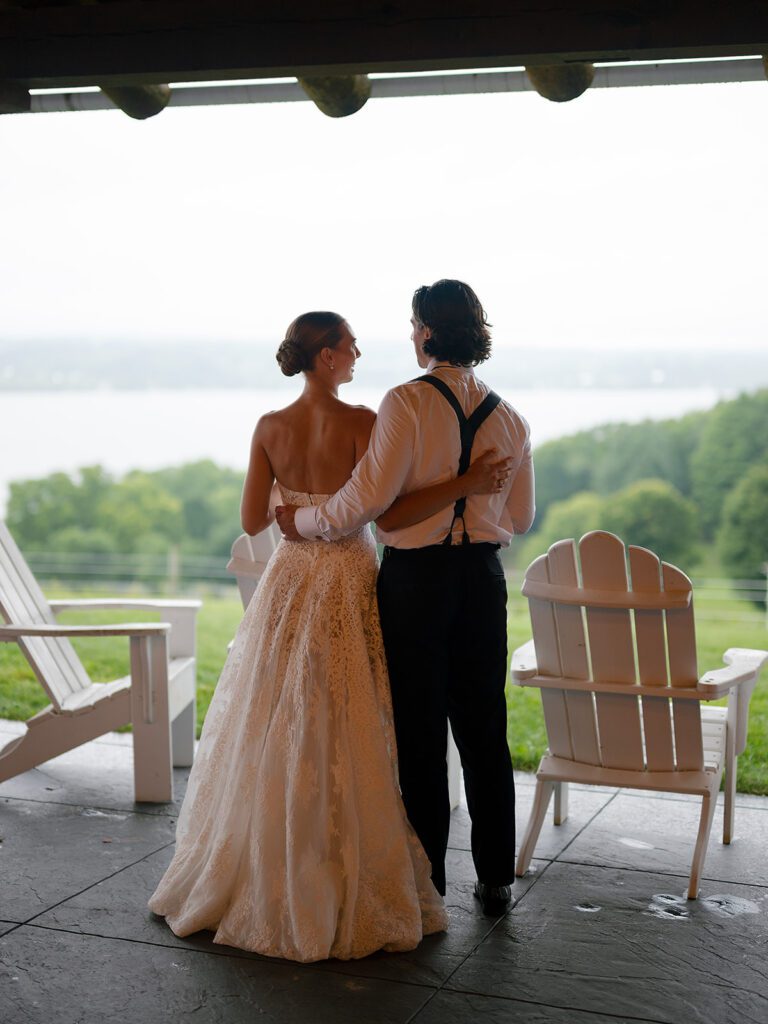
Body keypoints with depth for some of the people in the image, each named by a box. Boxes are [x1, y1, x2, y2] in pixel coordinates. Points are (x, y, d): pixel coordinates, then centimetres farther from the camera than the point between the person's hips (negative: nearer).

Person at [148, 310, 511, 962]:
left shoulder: (270, 428, 1)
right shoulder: (360, 422, -13)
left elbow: (252, 522, 3)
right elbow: (387, 515, -19)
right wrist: (468, 485, -17)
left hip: (290, 584, 4)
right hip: (350, 585, -4)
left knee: (276, 736, 14)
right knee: (348, 742, 3)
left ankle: (265, 878, 23)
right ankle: (354, 890, 12)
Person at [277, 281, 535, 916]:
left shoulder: (408, 403, -12)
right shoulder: (509, 418, 6)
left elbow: (368, 495, -17)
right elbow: (521, 519, 12)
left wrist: (307, 522, -2)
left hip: (415, 577, -5)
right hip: (483, 577, 5)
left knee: (420, 733, 5)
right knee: (484, 732, 12)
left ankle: (427, 881, 14)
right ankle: (496, 880, 20)